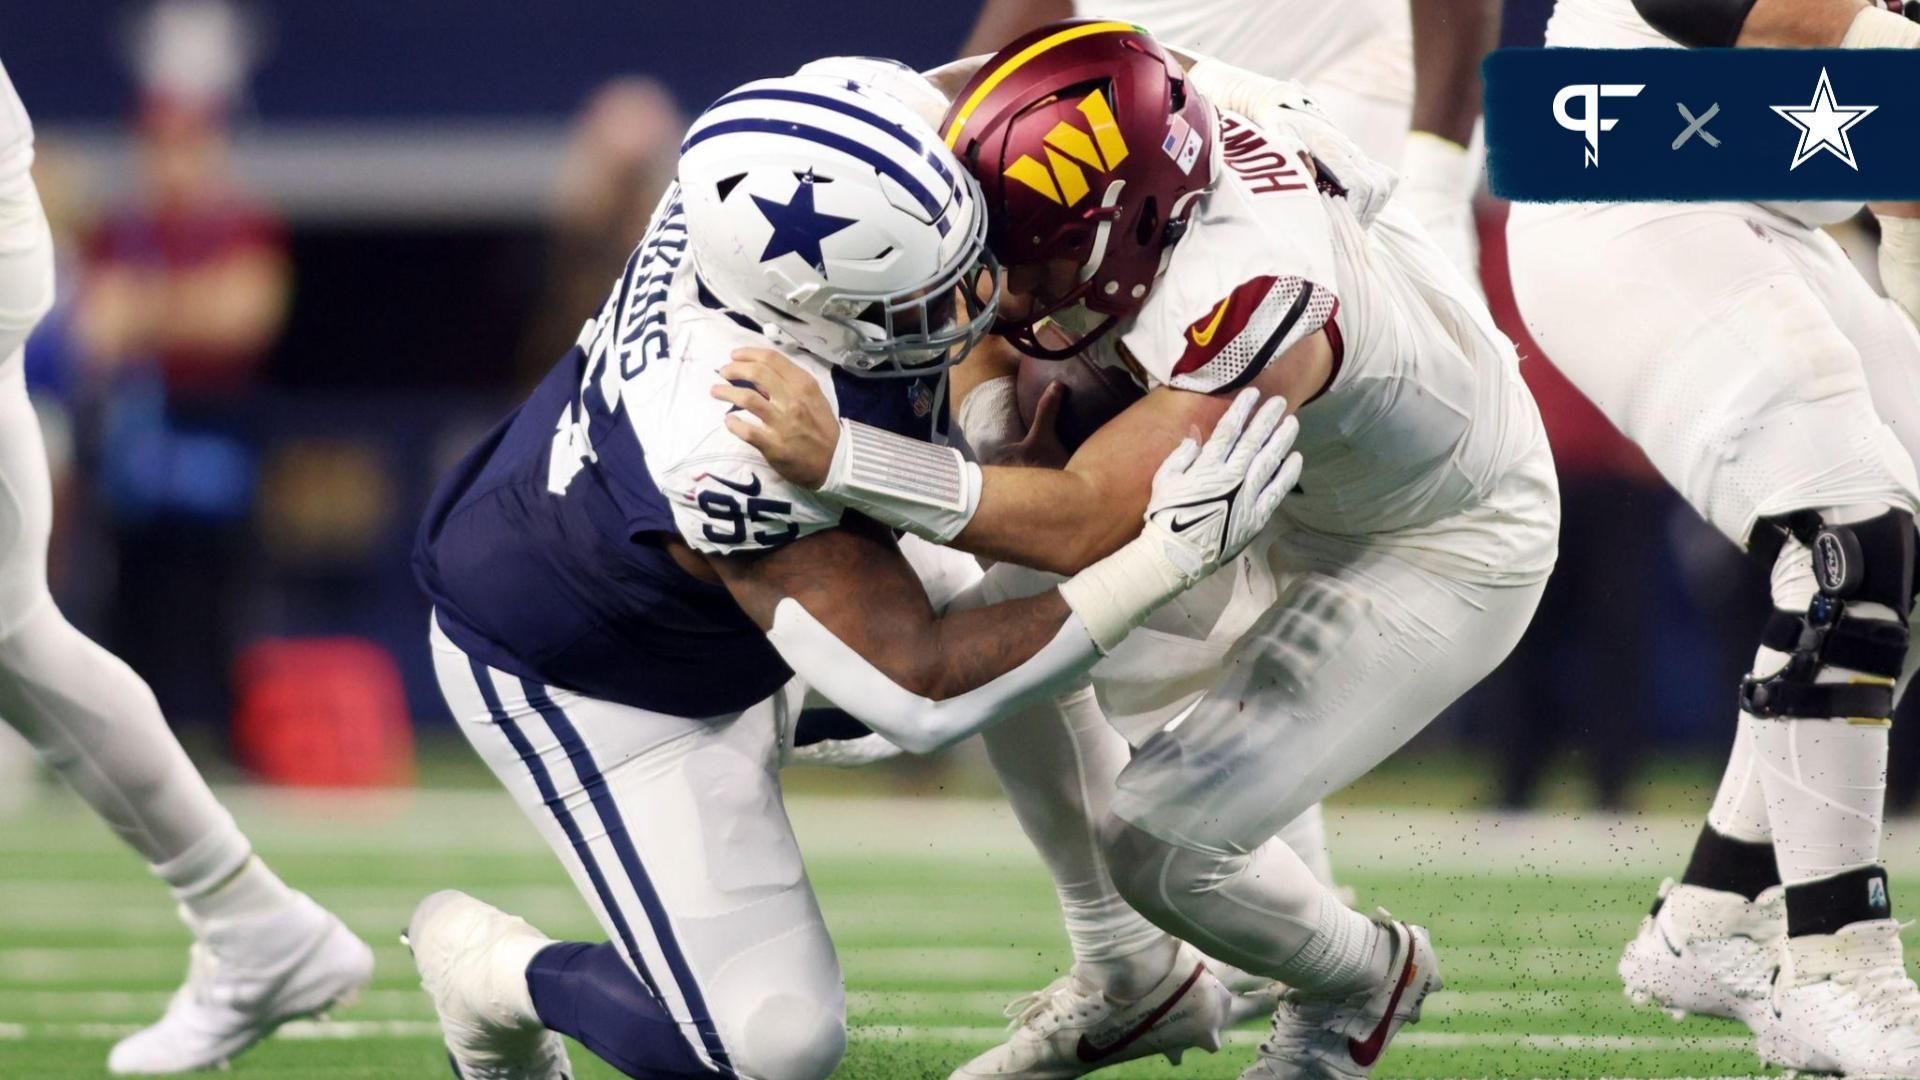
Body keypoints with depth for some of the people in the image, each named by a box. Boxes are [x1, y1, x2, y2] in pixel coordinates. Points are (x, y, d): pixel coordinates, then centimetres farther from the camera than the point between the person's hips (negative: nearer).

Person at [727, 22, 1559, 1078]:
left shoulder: (1247, 295, -41)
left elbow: (1084, 524, -42)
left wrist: (841, 459, -49)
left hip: (1443, 549, -8)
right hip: (1292, 483, 8)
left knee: (1161, 839, -14)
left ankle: (1361, 976, 21)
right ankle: (1135, 982, 16)